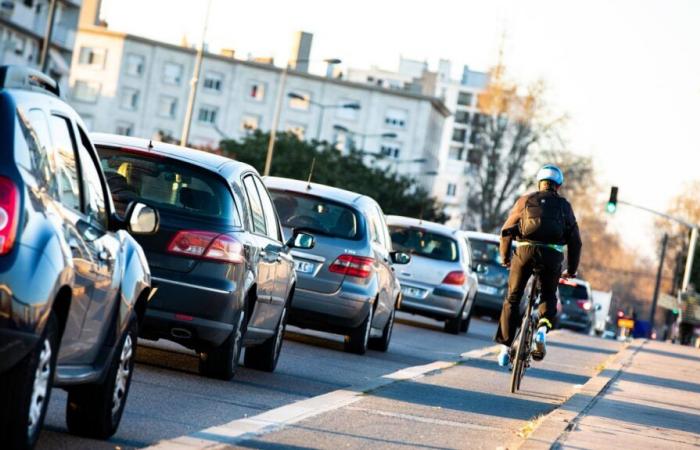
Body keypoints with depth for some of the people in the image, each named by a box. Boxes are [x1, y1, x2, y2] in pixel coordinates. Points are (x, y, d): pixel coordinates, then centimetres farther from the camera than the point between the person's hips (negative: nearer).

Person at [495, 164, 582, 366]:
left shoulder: (525, 200, 16)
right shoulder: (564, 206, 17)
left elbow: (507, 231, 13)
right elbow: (575, 240, 14)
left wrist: (505, 257, 26)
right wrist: (571, 270, 23)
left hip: (525, 251, 0)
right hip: (552, 255, 0)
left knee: (512, 299, 11)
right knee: (548, 297, 22)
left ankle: (505, 347, 6)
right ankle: (543, 329, -6)